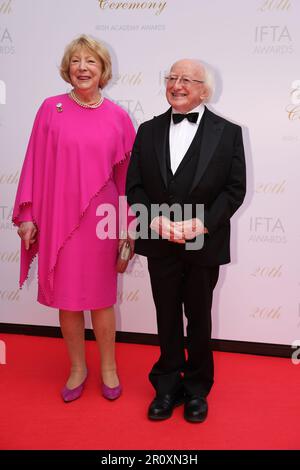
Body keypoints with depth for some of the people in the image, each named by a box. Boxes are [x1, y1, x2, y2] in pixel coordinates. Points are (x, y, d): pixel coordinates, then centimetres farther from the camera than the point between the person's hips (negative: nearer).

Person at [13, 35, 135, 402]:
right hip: (57, 218, 1)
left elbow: (126, 175, 4)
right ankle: (78, 367, 31)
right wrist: (27, 215, -2)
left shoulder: (118, 117, 1)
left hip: (99, 220, 0)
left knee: (100, 296, 9)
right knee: (66, 296, 11)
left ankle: (108, 367, 30)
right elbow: (35, 164, 1)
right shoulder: (51, 109, 0)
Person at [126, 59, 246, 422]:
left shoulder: (228, 132, -2)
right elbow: (134, 186, 2)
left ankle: (197, 387, 33)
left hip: (204, 245, -2)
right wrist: (156, 220, -14)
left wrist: (202, 223, -17)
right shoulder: (149, 130, 5)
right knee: (167, 317, 14)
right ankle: (168, 385, 32)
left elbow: (235, 188, -5)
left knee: (199, 318, 13)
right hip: (160, 244, 2)